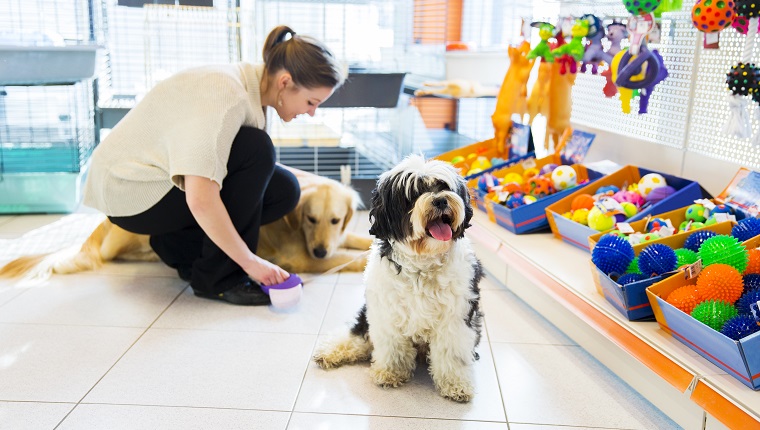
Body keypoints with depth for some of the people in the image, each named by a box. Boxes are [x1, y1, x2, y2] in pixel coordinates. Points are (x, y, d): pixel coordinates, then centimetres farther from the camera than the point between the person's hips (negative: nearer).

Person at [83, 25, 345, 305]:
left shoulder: (250, 85, -1)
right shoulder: (227, 95, -29)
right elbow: (200, 200, -36)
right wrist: (250, 262, -28)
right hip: (129, 191, -8)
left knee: (284, 190, -5)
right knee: (256, 150, -26)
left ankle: (178, 244, 7)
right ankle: (218, 279, -16)